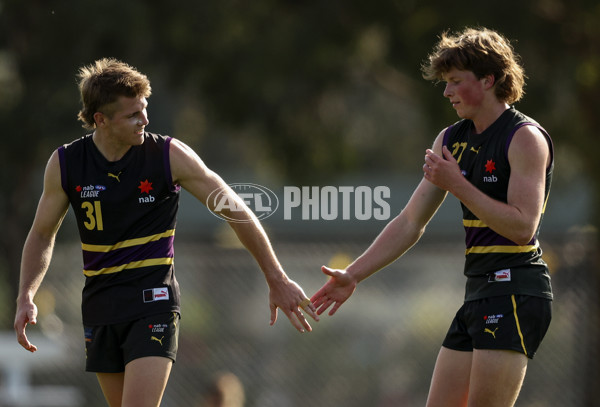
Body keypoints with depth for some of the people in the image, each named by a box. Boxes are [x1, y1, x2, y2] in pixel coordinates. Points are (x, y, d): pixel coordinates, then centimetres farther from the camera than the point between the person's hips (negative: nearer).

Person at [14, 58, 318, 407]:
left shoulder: (170, 156, -10)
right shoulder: (64, 164, -3)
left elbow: (236, 211, -2)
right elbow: (43, 235, 12)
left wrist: (277, 280, -2)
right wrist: (26, 298, -2)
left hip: (153, 300, -4)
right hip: (99, 307, 4)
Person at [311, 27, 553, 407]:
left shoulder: (525, 137, -10)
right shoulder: (451, 140, 14)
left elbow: (522, 227, -18)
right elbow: (411, 222, 16)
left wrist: (457, 184, -16)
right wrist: (352, 275, 9)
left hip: (515, 290, -9)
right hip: (479, 291, 9)